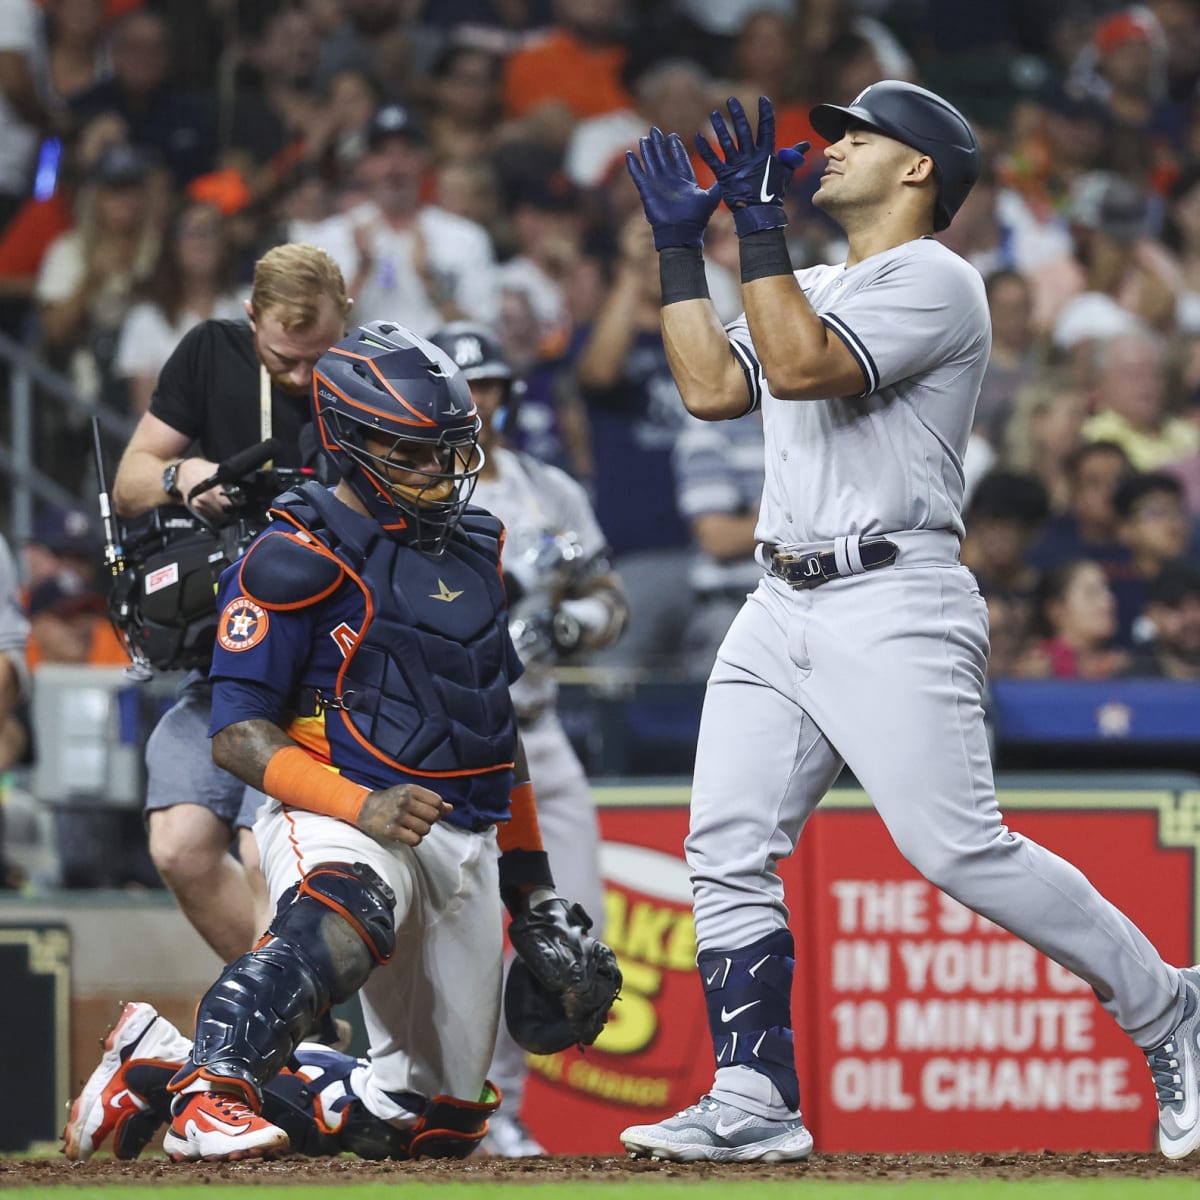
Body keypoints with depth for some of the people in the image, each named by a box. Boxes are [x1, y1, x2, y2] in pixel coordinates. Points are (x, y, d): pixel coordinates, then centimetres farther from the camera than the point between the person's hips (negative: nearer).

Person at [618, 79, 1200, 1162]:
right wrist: (679, 242, 17)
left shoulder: (933, 280, -7)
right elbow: (712, 387, 16)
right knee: (726, 849, -1)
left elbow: (799, 367, -20)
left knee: (959, 850, -14)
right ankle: (753, 1104, 1)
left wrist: (759, 220, -18)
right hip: (783, 608, 9)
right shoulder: (820, 291, 22)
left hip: (893, 607, -9)